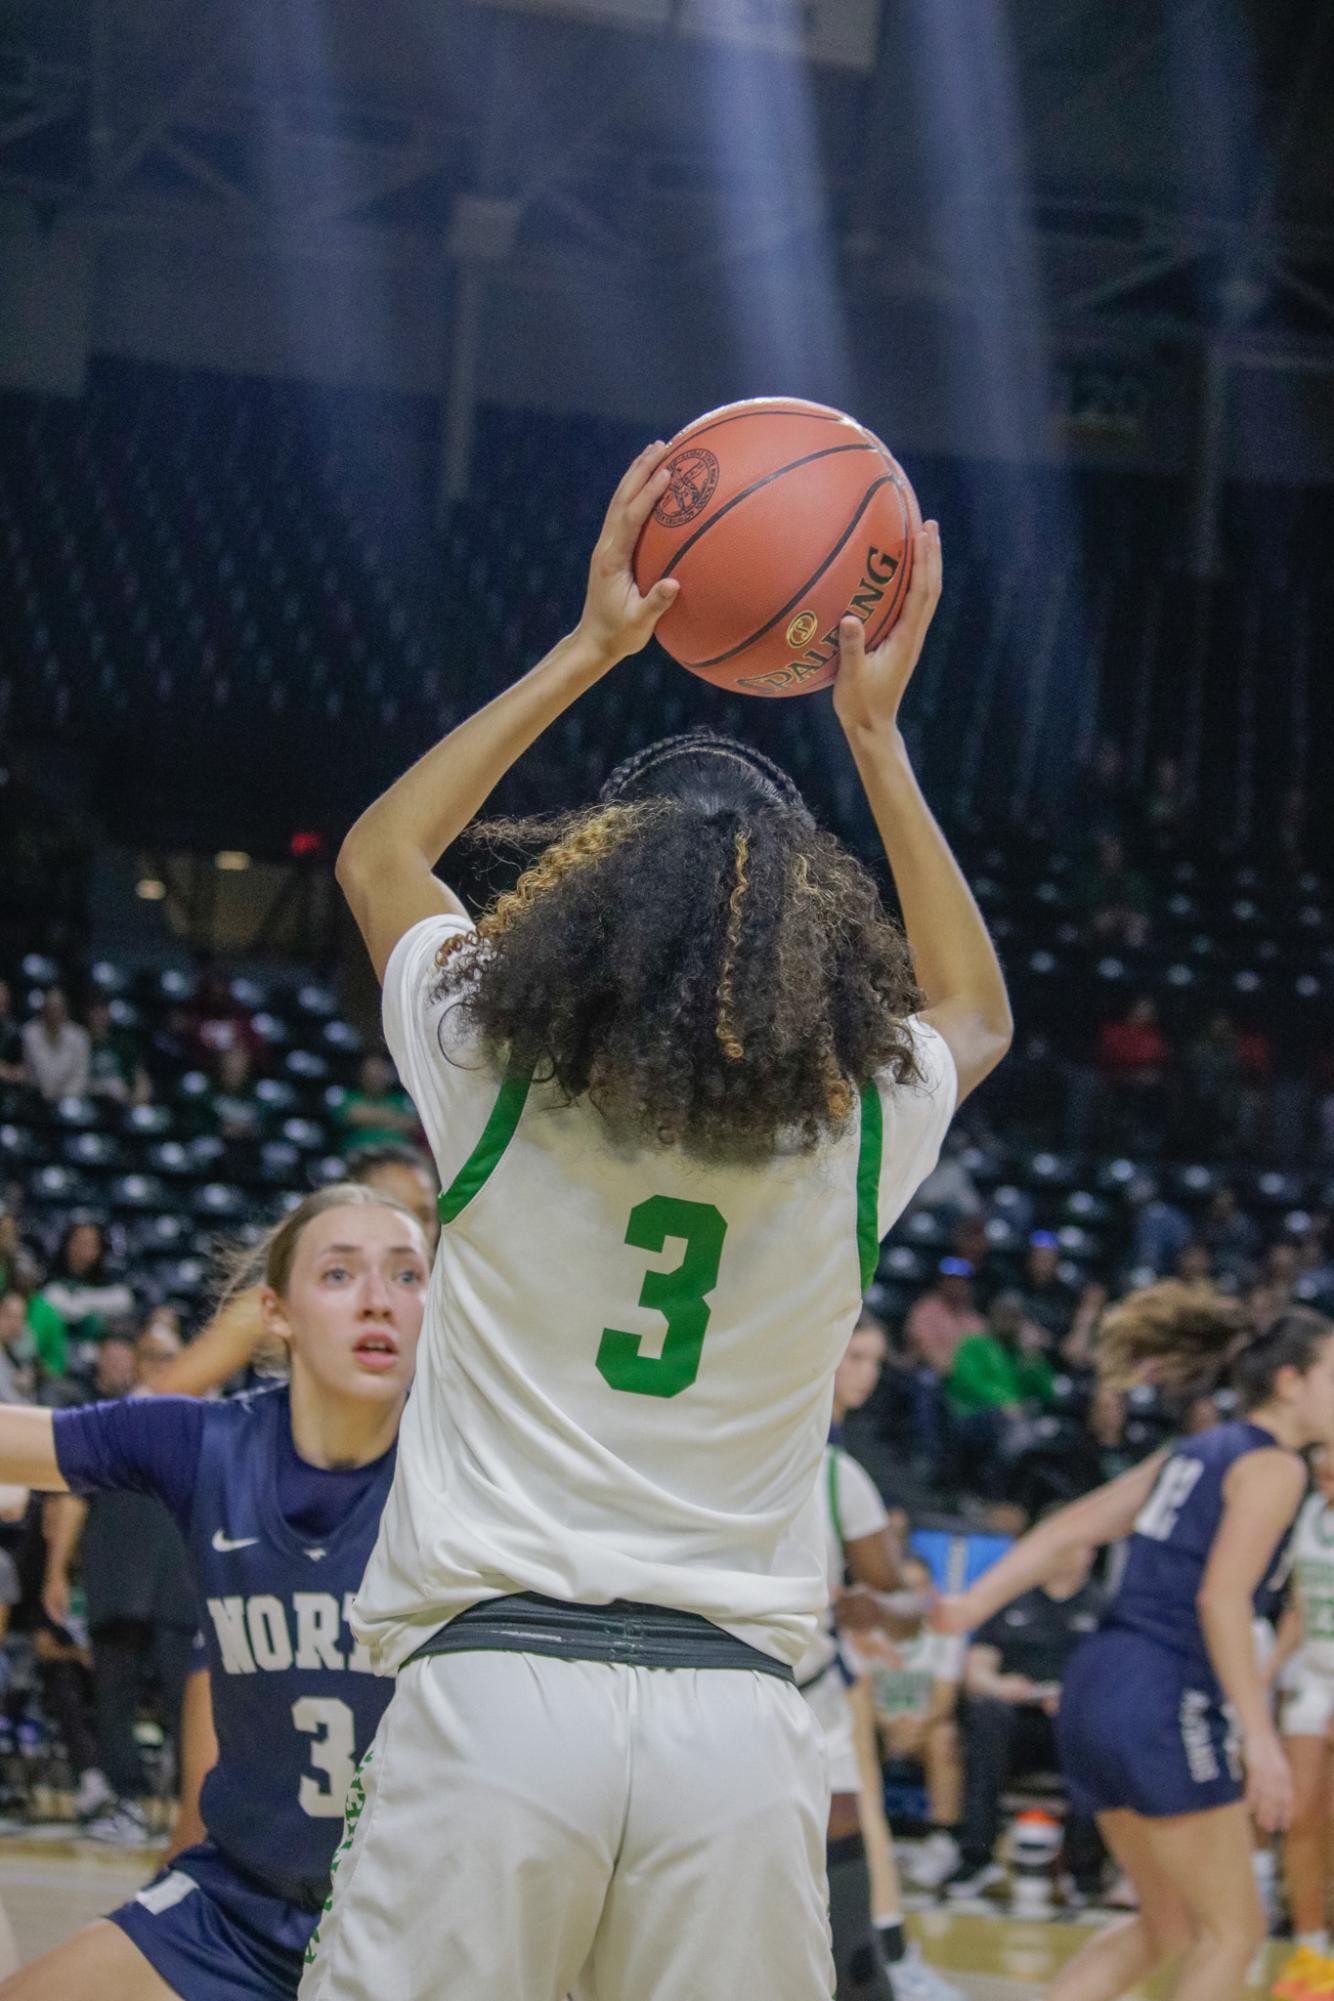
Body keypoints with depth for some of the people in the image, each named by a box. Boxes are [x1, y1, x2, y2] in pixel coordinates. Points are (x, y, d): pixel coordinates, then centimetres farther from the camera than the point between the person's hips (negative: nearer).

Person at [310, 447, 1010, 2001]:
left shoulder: (493, 1069, 2)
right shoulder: (861, 1127, 5)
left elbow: (377, 852, 25)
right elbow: (976, 1012, 31)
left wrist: (590, 651, 26)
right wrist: (876, 735, 30)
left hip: (493, 1682, -1)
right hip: (738, 1713, 2)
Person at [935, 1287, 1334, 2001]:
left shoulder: (1194, 1454, 20)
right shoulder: (1273, 1466, -6)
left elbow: (1067, 1529, 13)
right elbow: (1221, 1598, -18)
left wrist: (970, 1606, 8)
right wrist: (1260, 1736, -20)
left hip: (1098, 1684, 9)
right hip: (1164, 1702, -9)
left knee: (1169, 1926, 17)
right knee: (1233, 1930, 3)